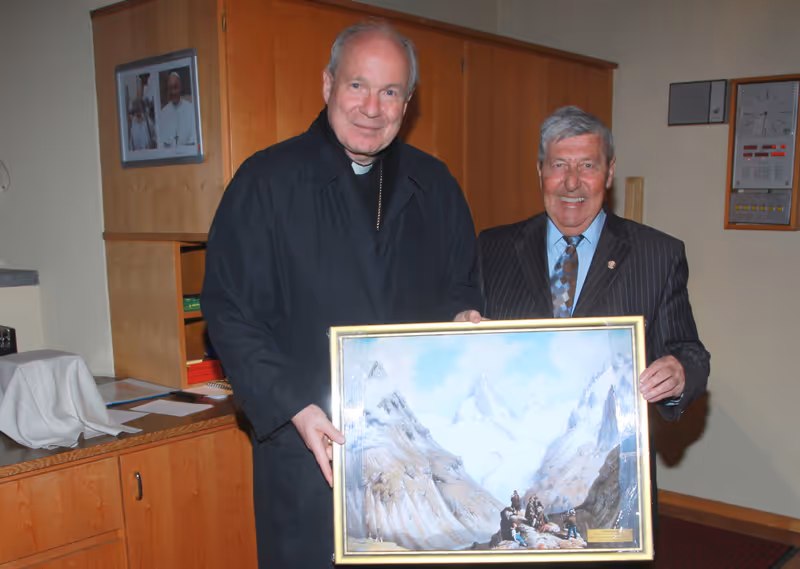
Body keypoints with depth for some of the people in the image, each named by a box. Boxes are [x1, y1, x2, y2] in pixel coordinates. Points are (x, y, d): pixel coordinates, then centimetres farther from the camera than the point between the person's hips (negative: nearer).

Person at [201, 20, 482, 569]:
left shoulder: (434, 185, 7)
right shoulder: (267, 180, -5)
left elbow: (462, 289, 18)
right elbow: (230, 314, -8)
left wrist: (466, 319, -6)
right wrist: (294, 409, -17)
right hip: (308, 448, -3)